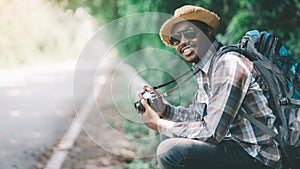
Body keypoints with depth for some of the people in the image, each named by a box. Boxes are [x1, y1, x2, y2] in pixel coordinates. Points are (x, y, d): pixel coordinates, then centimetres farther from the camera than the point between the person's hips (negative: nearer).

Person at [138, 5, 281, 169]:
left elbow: (211, 133, -23)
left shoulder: (228, 64, -19)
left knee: (170, 151, -23)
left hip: (257, 155, -10)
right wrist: (164, 109, 4)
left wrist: (158, 124, -12)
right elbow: (196, 115, 23)